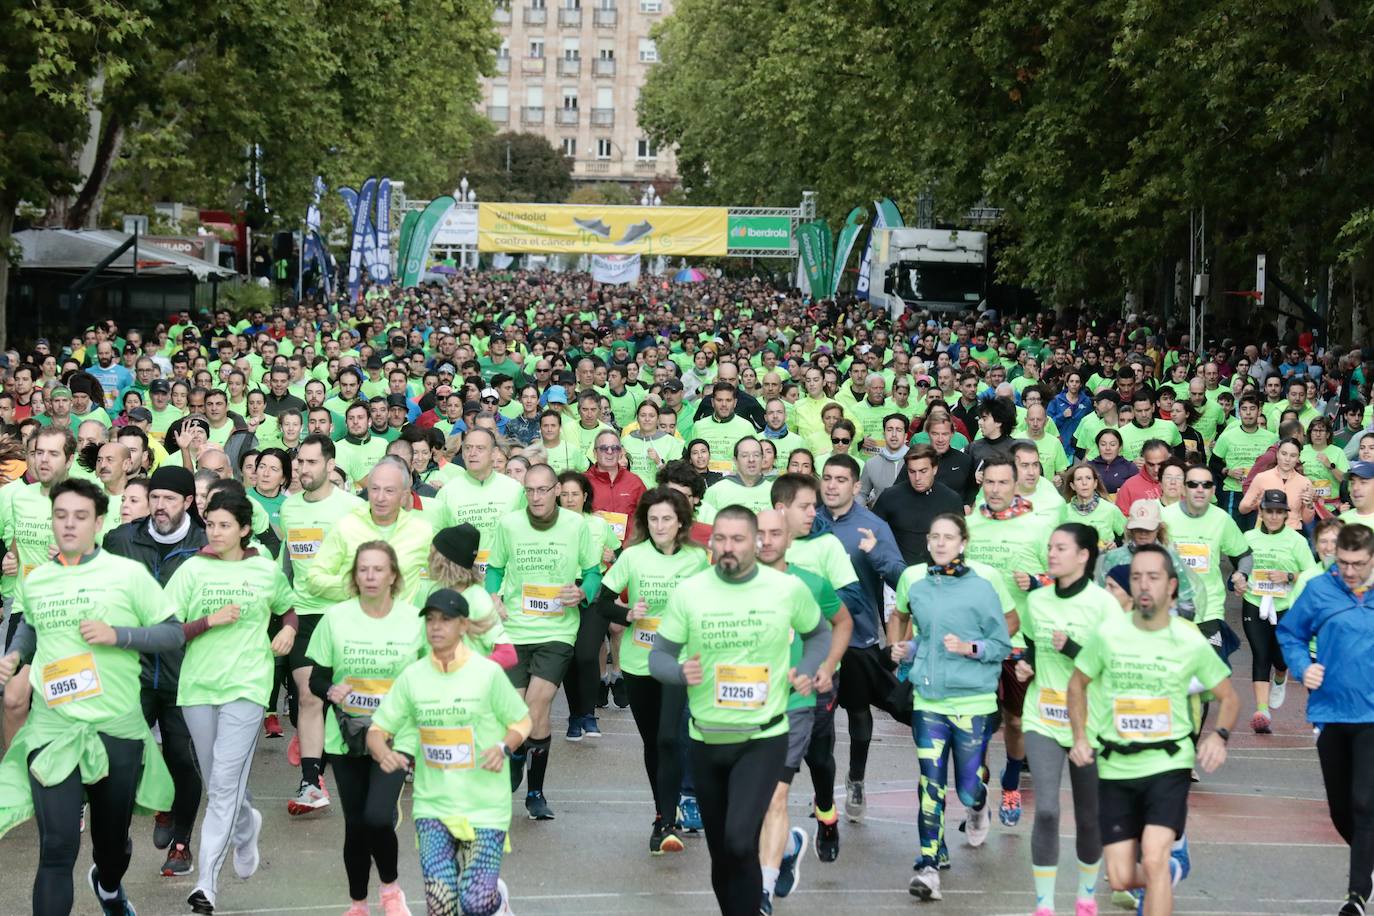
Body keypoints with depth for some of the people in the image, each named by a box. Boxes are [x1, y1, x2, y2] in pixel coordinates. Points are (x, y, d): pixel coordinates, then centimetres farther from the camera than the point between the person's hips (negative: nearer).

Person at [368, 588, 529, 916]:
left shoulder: (488, 673, -7)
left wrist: (503, 748, -16)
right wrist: (383, 752, -16)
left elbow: (521, 721, 4)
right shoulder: (412, 676, 0)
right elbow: (377, 729, 6)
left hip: (485, 806, -2)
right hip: (433, 805, 2)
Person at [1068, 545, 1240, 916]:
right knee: (1122, 878, 4)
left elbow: (1229, 697, 6)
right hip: (1115, 768, 2)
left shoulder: (1190, 641, -6)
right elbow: (1077, 684, 12)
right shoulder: (1108, 634, -5)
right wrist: (1080, 738, 0)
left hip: (1168, 764, -2)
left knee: (1153, 858, -23)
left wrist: (1220, 735, -13)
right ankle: (1171, 866, 37)